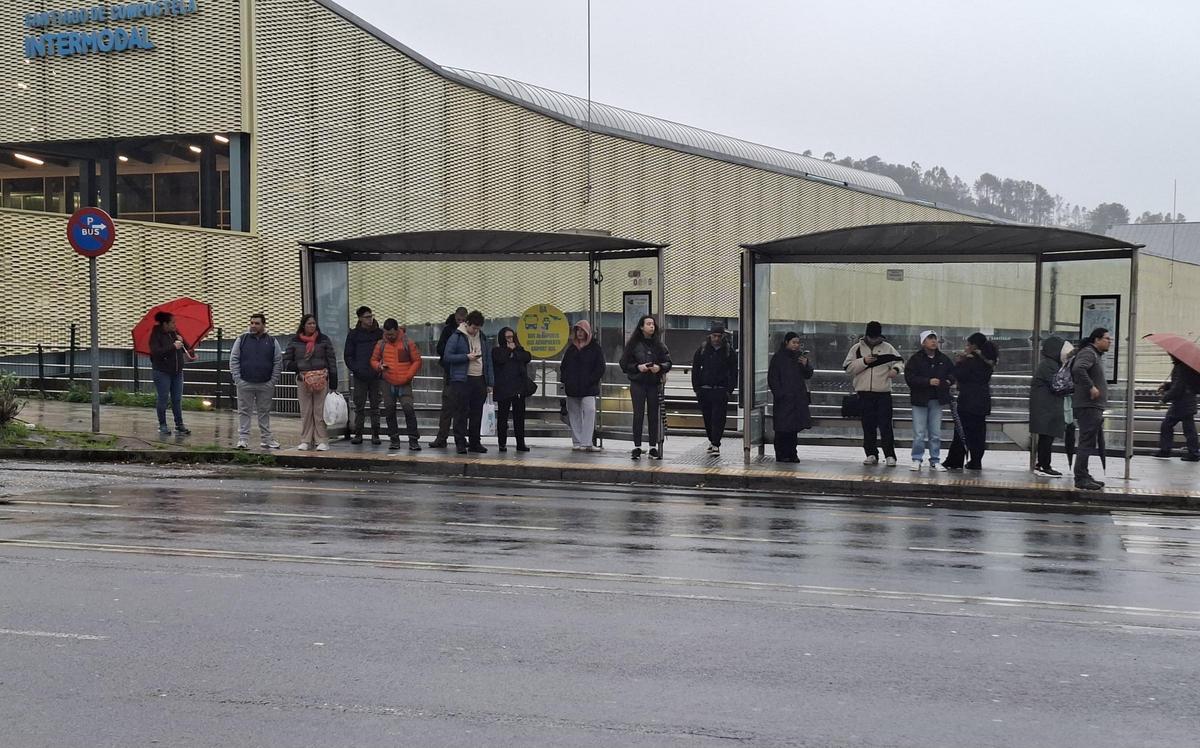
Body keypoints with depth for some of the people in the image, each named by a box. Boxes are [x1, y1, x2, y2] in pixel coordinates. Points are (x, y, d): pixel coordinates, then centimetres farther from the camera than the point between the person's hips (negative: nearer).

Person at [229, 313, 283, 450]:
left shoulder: (272, 341, 6)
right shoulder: (242, 339, 4)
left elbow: (278, 362, 6)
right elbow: (233, 360, 3)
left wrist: (273, 381, -2)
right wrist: (237, 379, -5)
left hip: (266, 385, 1)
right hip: (245, 384, -1)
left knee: (264, 412, 9)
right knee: (244, 412, 2)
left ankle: (266, 439, 17)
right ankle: (243, 439, 5)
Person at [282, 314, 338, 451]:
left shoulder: (324, 340, 5)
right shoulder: (294, 342, 7)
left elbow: (332, 361, 3)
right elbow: (286, 361, 10)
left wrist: (333, 382, -3)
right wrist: (298, 367, -11)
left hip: (321, 381, -2)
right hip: (302, 381, 2)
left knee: (320, 411, -3)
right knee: (305, 412, 6)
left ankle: (322, 441, 1)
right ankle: (305, 441, 12)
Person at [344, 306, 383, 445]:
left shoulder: (380, 334, 6)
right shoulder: (353, 335, 4)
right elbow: (348, 355, 5)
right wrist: (355, 369, -7)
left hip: (376, 376, 0)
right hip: (359, 377, 0)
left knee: (375, 407, 3)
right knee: (359, 407, 3)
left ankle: (375, 435, 6)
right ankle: (358, 434, 8)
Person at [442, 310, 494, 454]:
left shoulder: (483, 338, 13)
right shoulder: (456, 337, -4)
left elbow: (488, 360, 16)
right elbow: (447, 357, -9)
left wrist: (490, 382, 11)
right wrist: (467, 357, -15)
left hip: (480, 380, 5)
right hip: (462, 380, -5)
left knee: (477, 413, 9)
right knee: (461, 413, -4)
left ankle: (474, 442, 17)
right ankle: (460, 443, -2)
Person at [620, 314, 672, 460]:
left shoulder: (658, 345, 6)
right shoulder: (633, 344, 0)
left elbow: (668, 362, 7)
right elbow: (624, 363, 1)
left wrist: (659, 367, -12)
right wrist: (637, 367, -14)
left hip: (654, 384, 2)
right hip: (638, 384, -2)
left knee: (654, 416, 3)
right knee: (638, 415, -3)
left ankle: (653, 447, 9)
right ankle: (637, 447, 2)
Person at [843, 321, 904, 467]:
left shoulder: (887, 348, 6)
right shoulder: (857, 348, 6)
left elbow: (899, 361, 10)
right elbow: (848, 367, 0)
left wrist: (896, 369, -12)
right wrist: (863, 361, -13)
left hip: (883, 393, -1)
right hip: (864, 393, 1)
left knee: (885, 425, -6)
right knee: (868, 426, 5)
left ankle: (890, 456, -3)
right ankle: (871, 454, 13)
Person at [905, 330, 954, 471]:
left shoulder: (944, 359, 7)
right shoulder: (915, 359, -5)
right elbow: (909, 378, -14)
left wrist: (947, 381, -1)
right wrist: (928, 382, -22)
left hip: (937, 401, 4)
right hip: (920, 400, -4)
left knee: (936, 433, 8)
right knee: (919, 433, -2)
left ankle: (934, 461, 16)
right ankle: (917, 460, 7)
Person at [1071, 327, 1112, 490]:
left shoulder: (1096, 355, 22)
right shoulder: (1088, 353, -11)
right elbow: (1078, 369, -30)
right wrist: (1091, 387, -27)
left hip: (1094, 407, 11)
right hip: (1087, 406, -11)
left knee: (1089, 443, 14)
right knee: (1087, 443, -11)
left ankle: (1084, 476, 20)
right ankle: (1081, 478, -11)